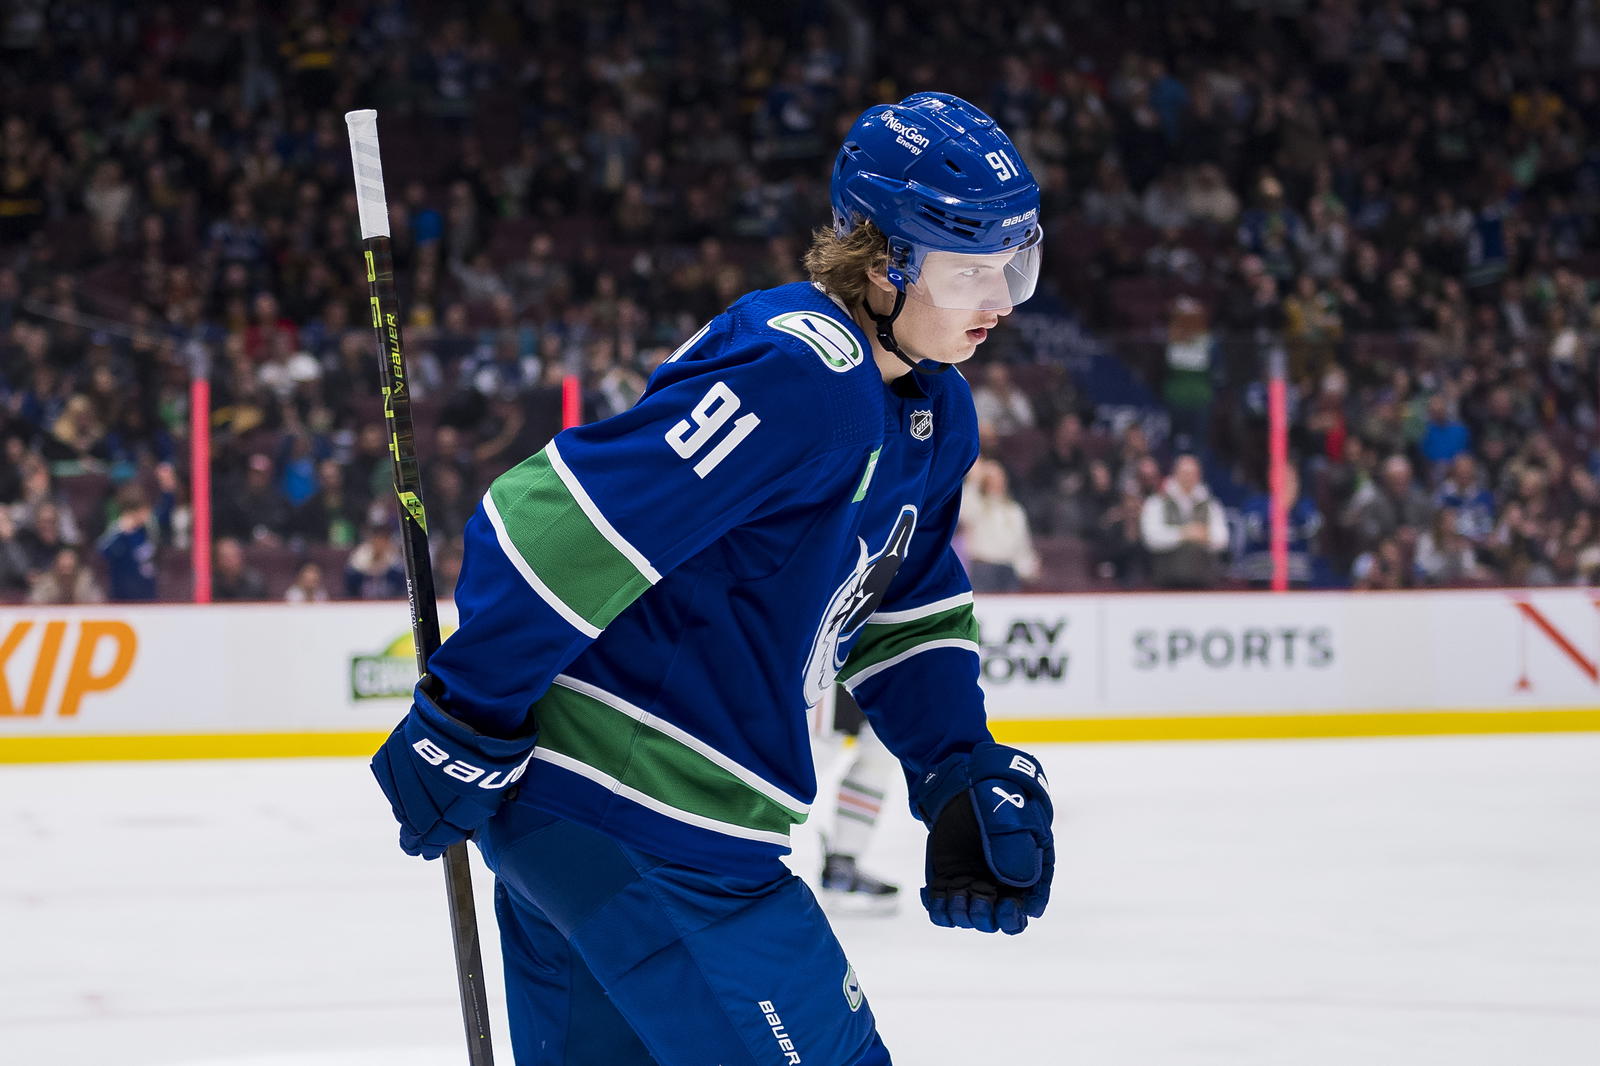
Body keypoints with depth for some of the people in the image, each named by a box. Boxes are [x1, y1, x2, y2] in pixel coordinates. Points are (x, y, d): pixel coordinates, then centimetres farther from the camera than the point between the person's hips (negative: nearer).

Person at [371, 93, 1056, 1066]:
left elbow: (906, 619, 22)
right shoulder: (797, 375, -21)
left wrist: (966, 773, 8)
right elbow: (563, 524, -24)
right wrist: (469, 722, -19)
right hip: (638, 826, -10)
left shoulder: (935, 419, 12)